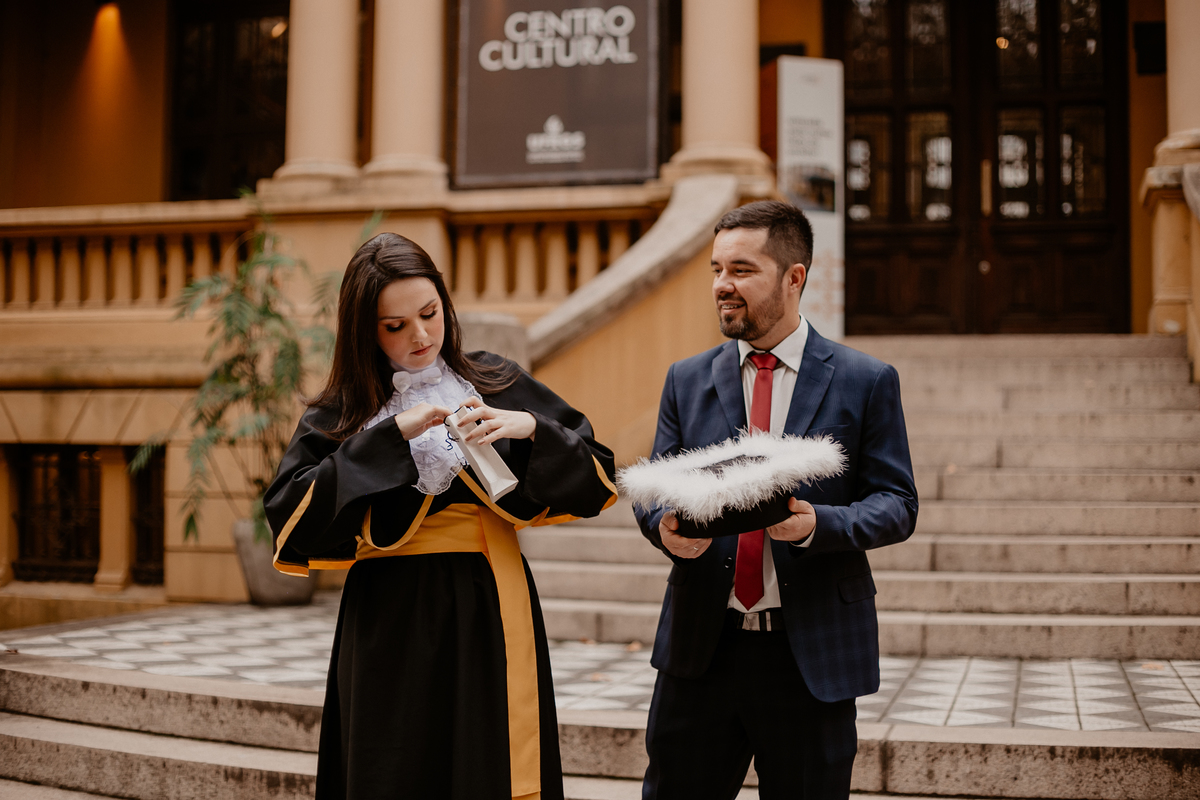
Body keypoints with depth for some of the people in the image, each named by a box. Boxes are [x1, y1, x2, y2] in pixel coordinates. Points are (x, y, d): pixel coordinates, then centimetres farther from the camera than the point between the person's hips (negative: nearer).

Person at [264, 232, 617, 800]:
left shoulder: (498, 386, 8)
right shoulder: (343, 414, 5)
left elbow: (595, 481, 6)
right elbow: (291, 514, -12)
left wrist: (532, 428, -13)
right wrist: (391, 436, -15)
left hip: (488, 617, 1)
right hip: (389, 626, -1)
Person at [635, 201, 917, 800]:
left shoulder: (866, 382, 0)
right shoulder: (687, 380, 8)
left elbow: (897, 504, -2)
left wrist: (819, 524, -21)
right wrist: (666, 527, -15)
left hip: (813, 654, -2)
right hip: (700, 646, 2)